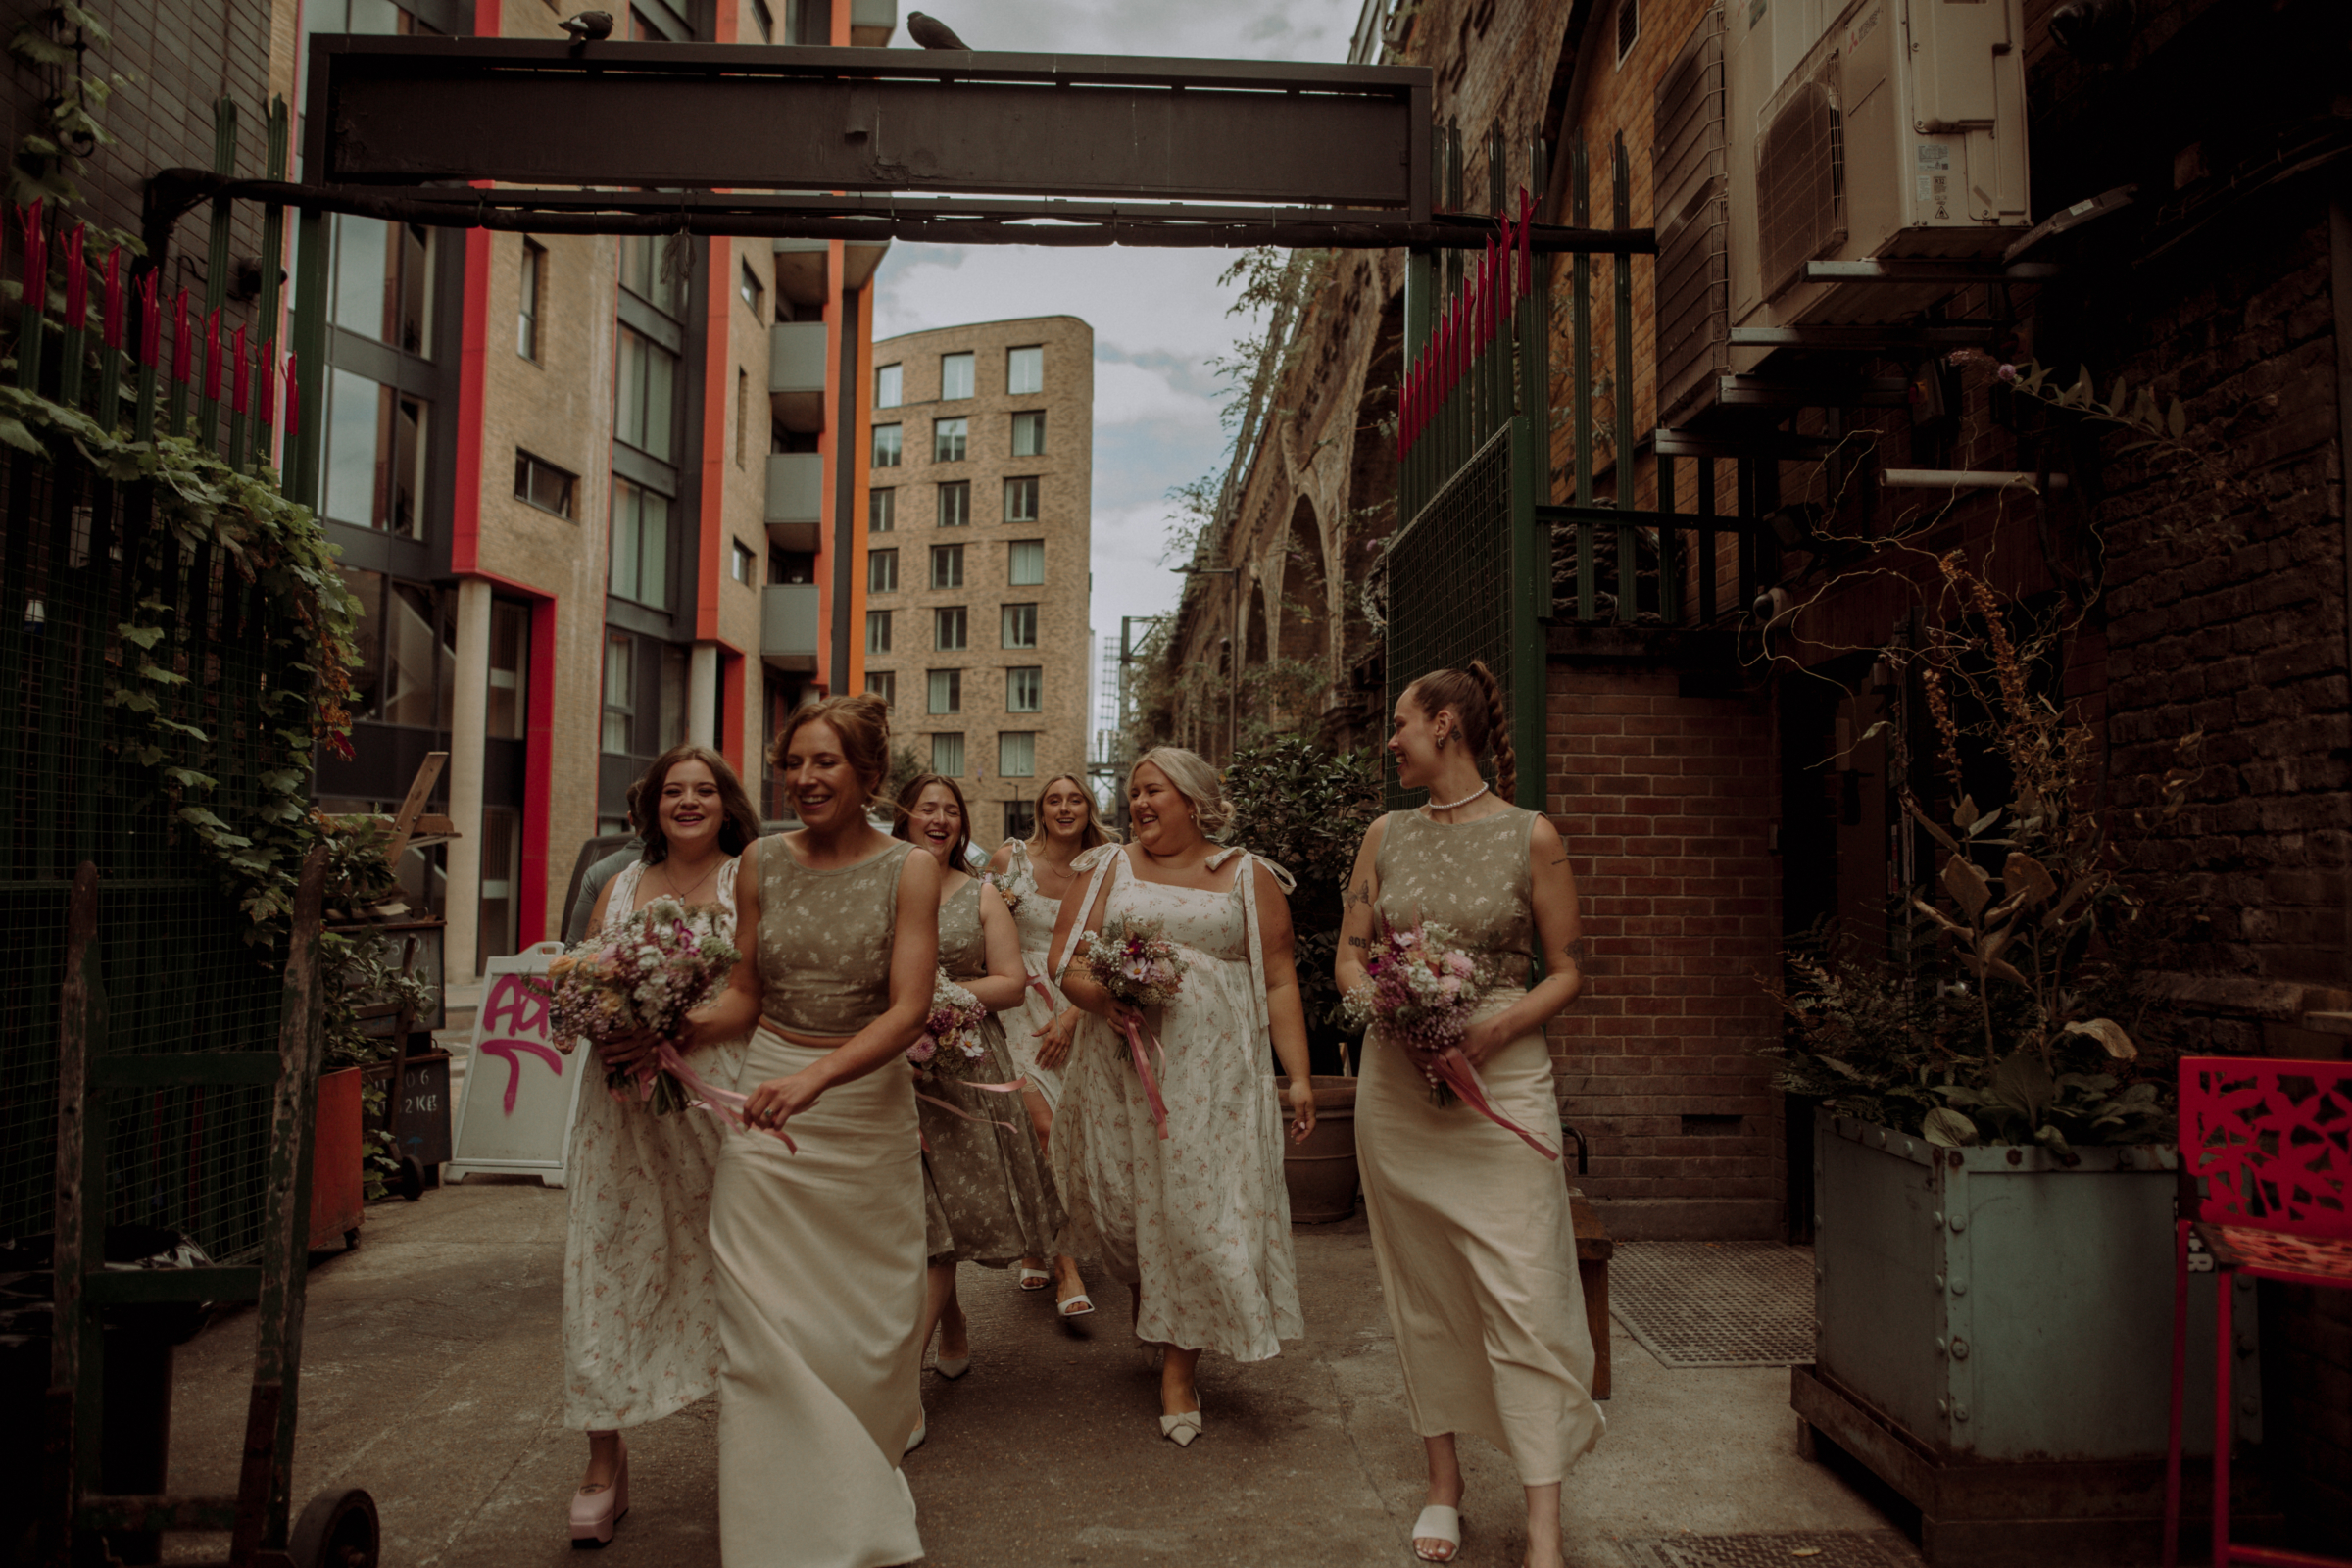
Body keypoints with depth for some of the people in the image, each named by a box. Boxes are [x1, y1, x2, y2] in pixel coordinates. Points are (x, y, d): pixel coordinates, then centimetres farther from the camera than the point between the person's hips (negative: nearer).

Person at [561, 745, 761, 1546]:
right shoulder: (620, 887, 13)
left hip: (716, 1100, -3)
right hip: (624, 1107, 4)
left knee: (724, 1266, 3)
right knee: (610, 1265, 3)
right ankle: (605, 1458, 18)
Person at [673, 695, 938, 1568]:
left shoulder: (908, 871, -6)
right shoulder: (763, 863, 3)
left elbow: (907, 1010, -15)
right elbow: (747, 995, 9)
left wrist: (814, 1077, -28)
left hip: (867, 1108, -1)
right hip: (768, 1107, 2)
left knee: (867, 1316, 9)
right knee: (765, 1318, 1)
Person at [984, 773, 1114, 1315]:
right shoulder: (1010, 858, -1)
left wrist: (1071, 1017, -10)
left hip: (1079, 1012, 2)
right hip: (1023, 1005, -1)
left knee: (1053, 1135, 4)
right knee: (1043, 1127, -13)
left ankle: (1035, 1246, 26)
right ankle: (1066, 1268, -10)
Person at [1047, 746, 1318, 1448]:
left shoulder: (1249, 878, 6)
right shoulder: (1109, 869, 12)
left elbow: (1279, 983, 3)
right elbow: (1065, 956, 5)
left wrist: (1299, 1075, -4)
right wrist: (1101, 997, -16)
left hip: (1210, 1071, -2)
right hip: (1118, 1067, 2)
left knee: (1198, 1208, -2)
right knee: (1121, 1203, 6)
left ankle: (1179, 1370, 12)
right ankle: (1145, 1305, 37)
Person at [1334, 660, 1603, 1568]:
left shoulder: (1531, 837, -3)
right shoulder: (1386, 836, 8)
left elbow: (1568, 972, -1)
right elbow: (1349, 957, 11)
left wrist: (1497, 1027, -17)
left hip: (1503, 1077, -4)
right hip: (1396, 1081, 4)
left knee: (1523, 1291, -6)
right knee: (1421, 1289, 11)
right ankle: (1444, 1483, 27)